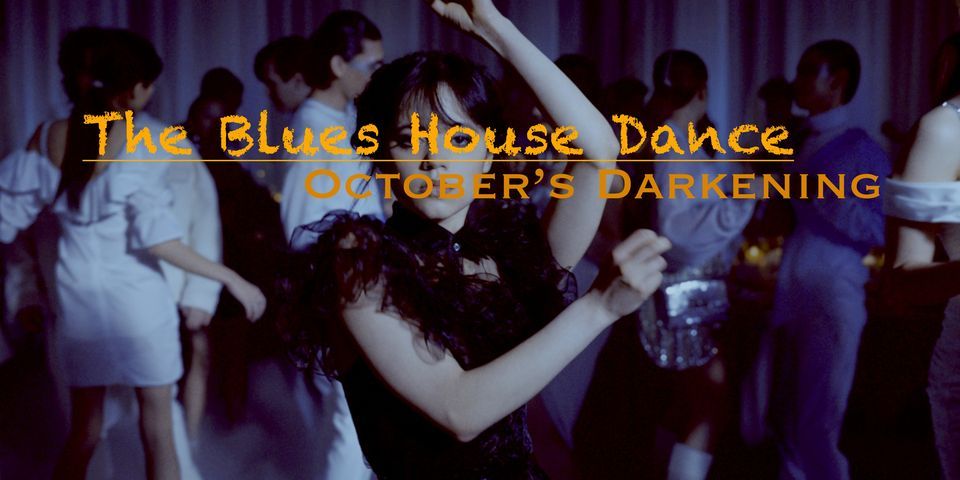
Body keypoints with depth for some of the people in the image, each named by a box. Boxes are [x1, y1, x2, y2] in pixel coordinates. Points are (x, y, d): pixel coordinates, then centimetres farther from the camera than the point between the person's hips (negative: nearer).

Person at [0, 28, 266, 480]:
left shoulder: (50, 136, -2)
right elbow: (157, 240, -19)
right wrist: (232, 280, -14)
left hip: (78, 297, 5)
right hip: (135, 298, -4)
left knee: (82, 434, 16)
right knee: (158, 433, 9)